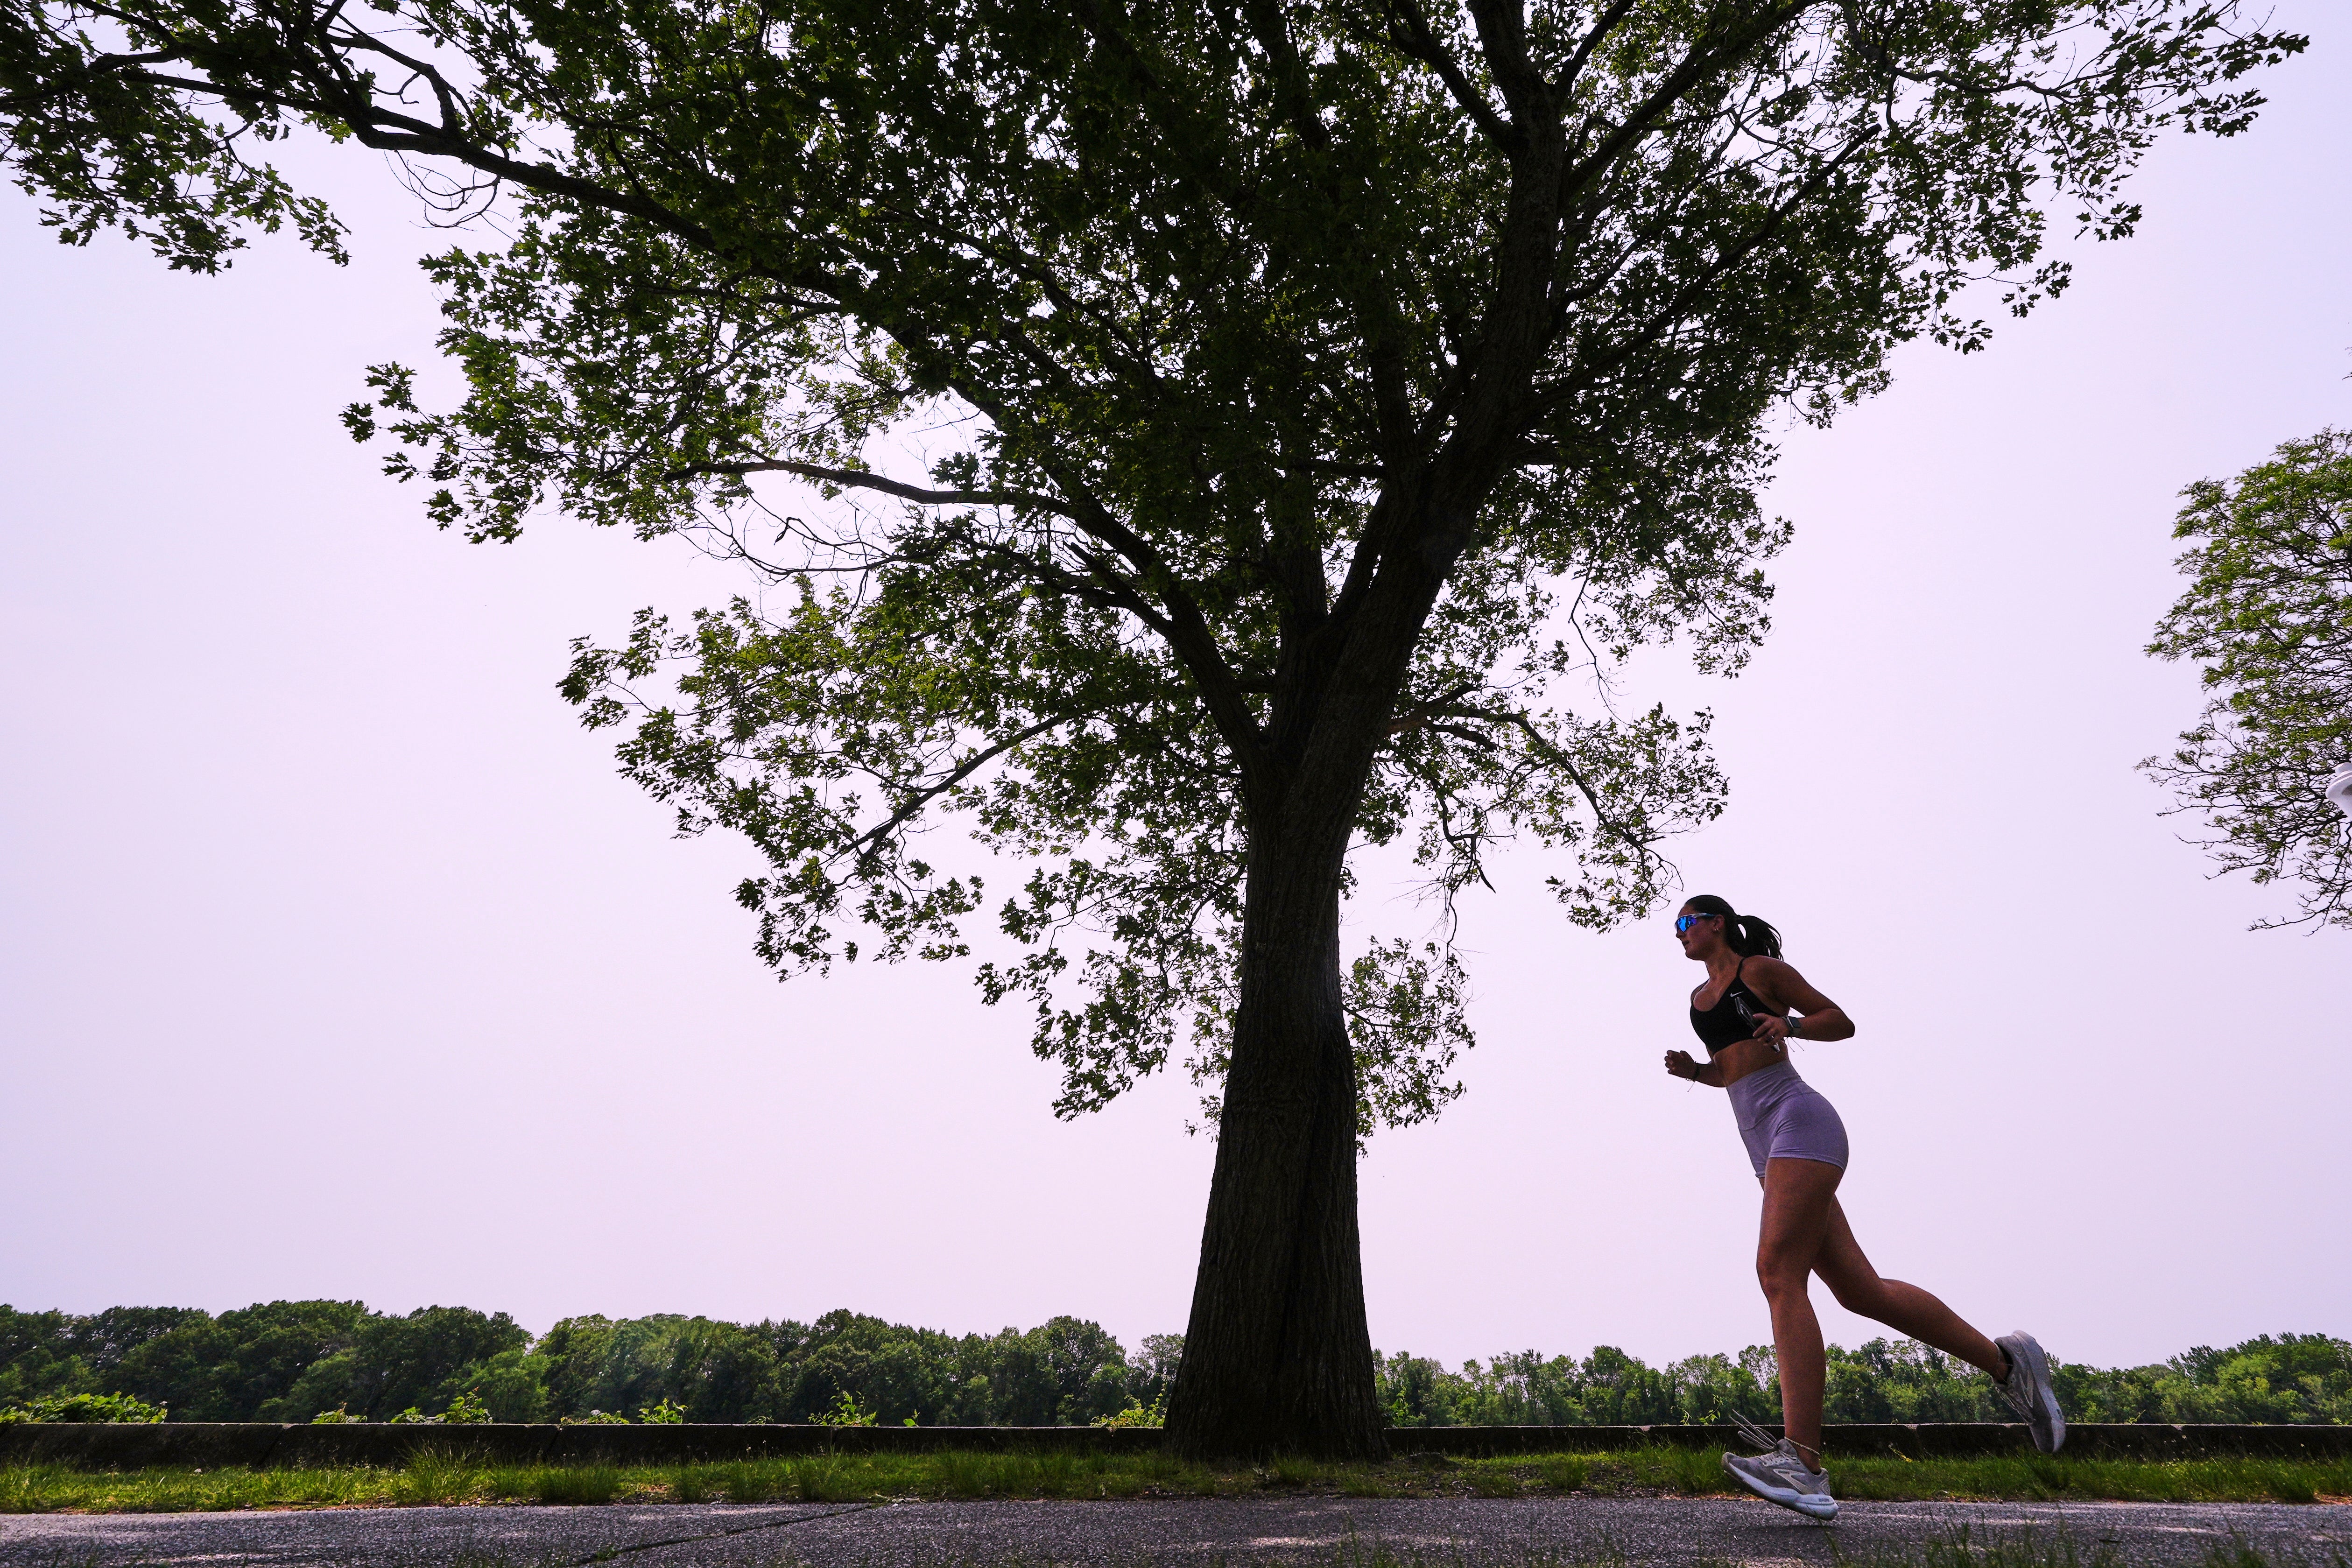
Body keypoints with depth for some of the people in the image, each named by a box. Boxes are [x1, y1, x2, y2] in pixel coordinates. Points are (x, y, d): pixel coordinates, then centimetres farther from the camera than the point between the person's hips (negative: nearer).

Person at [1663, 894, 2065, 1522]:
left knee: (1779, 1273, -22)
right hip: (1767, 1145, 8)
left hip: (1799, 1121, -8)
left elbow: (1842, 1022, 4)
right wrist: (1691, 1071, 11)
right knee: (1859, 1289, 6)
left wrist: (1787, 1025, -14)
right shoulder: (1700, 996, 22)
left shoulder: (1761, 968, 2)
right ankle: (2004, 1362, 21)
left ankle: (1802, 1461, -29)